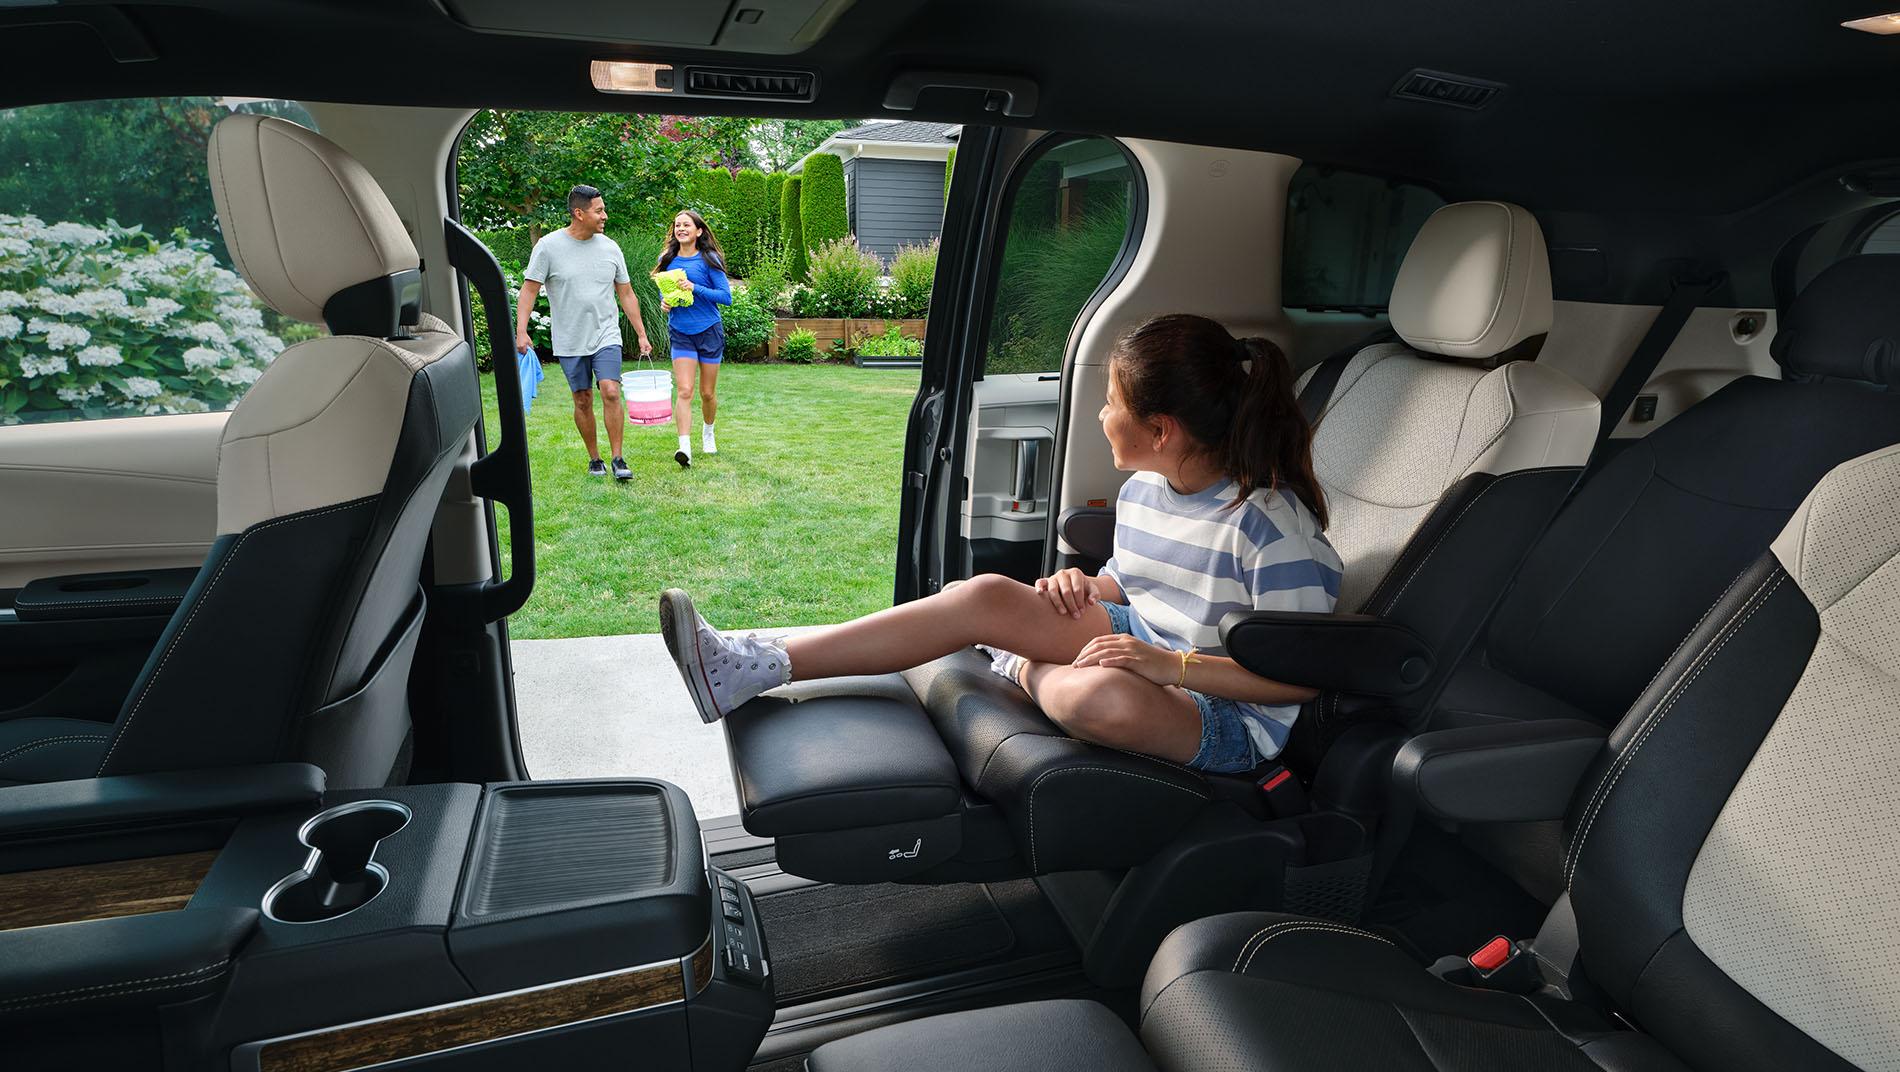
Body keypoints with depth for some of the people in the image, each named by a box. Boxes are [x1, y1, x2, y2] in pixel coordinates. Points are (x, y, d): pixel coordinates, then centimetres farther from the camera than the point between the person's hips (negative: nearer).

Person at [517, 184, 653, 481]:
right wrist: (521, 331, -13)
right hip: (569, 342, -1)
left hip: (606, 336, 1)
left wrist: (642, 334, 10)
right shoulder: (549, 246, -5)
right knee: (583, 400, 6)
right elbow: (529, 290, -3)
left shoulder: (610, 248, 4)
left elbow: (626, 294, 11)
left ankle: (618, 459, -5)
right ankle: (594, 459, 20)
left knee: (611, 393, -14)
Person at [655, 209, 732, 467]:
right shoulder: (667, 259, 6)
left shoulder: (708, 259, -5)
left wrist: (695, 288, -19)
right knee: (683, 391, -13)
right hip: (680, 333, 2)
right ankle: (685, 447, -21)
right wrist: (665, 304, -1)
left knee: (707, 393, 9)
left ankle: (708, 432, 38)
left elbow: (726, 296, -9)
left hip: (709, 332, -1)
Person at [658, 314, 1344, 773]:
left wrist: (1176, 665, -29)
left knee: (1101, 696, -41)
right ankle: (755, 669, -12)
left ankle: (1024, 671, 1)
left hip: (1227, 717, -7)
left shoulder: (1273, 524, -23)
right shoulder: (1142, 491, 2)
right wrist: (1083, 585, -4)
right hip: (1143, 643, 7)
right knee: (987, 596, -12)